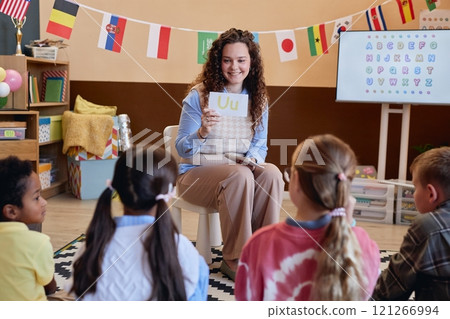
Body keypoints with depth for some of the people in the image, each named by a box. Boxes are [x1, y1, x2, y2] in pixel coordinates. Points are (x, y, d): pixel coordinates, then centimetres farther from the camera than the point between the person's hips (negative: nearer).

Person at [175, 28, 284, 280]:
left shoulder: (258, 99, 6)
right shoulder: (199, 95, -7)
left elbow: (260, 144, 10)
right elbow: (182, 149, -8)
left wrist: (252, 159, -14)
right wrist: (202, 132, -30)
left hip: (240, 169, 4)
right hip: (197, 173, -4)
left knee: (272, 173, -26)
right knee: (240, 175, -33)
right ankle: (235, 260, -19)